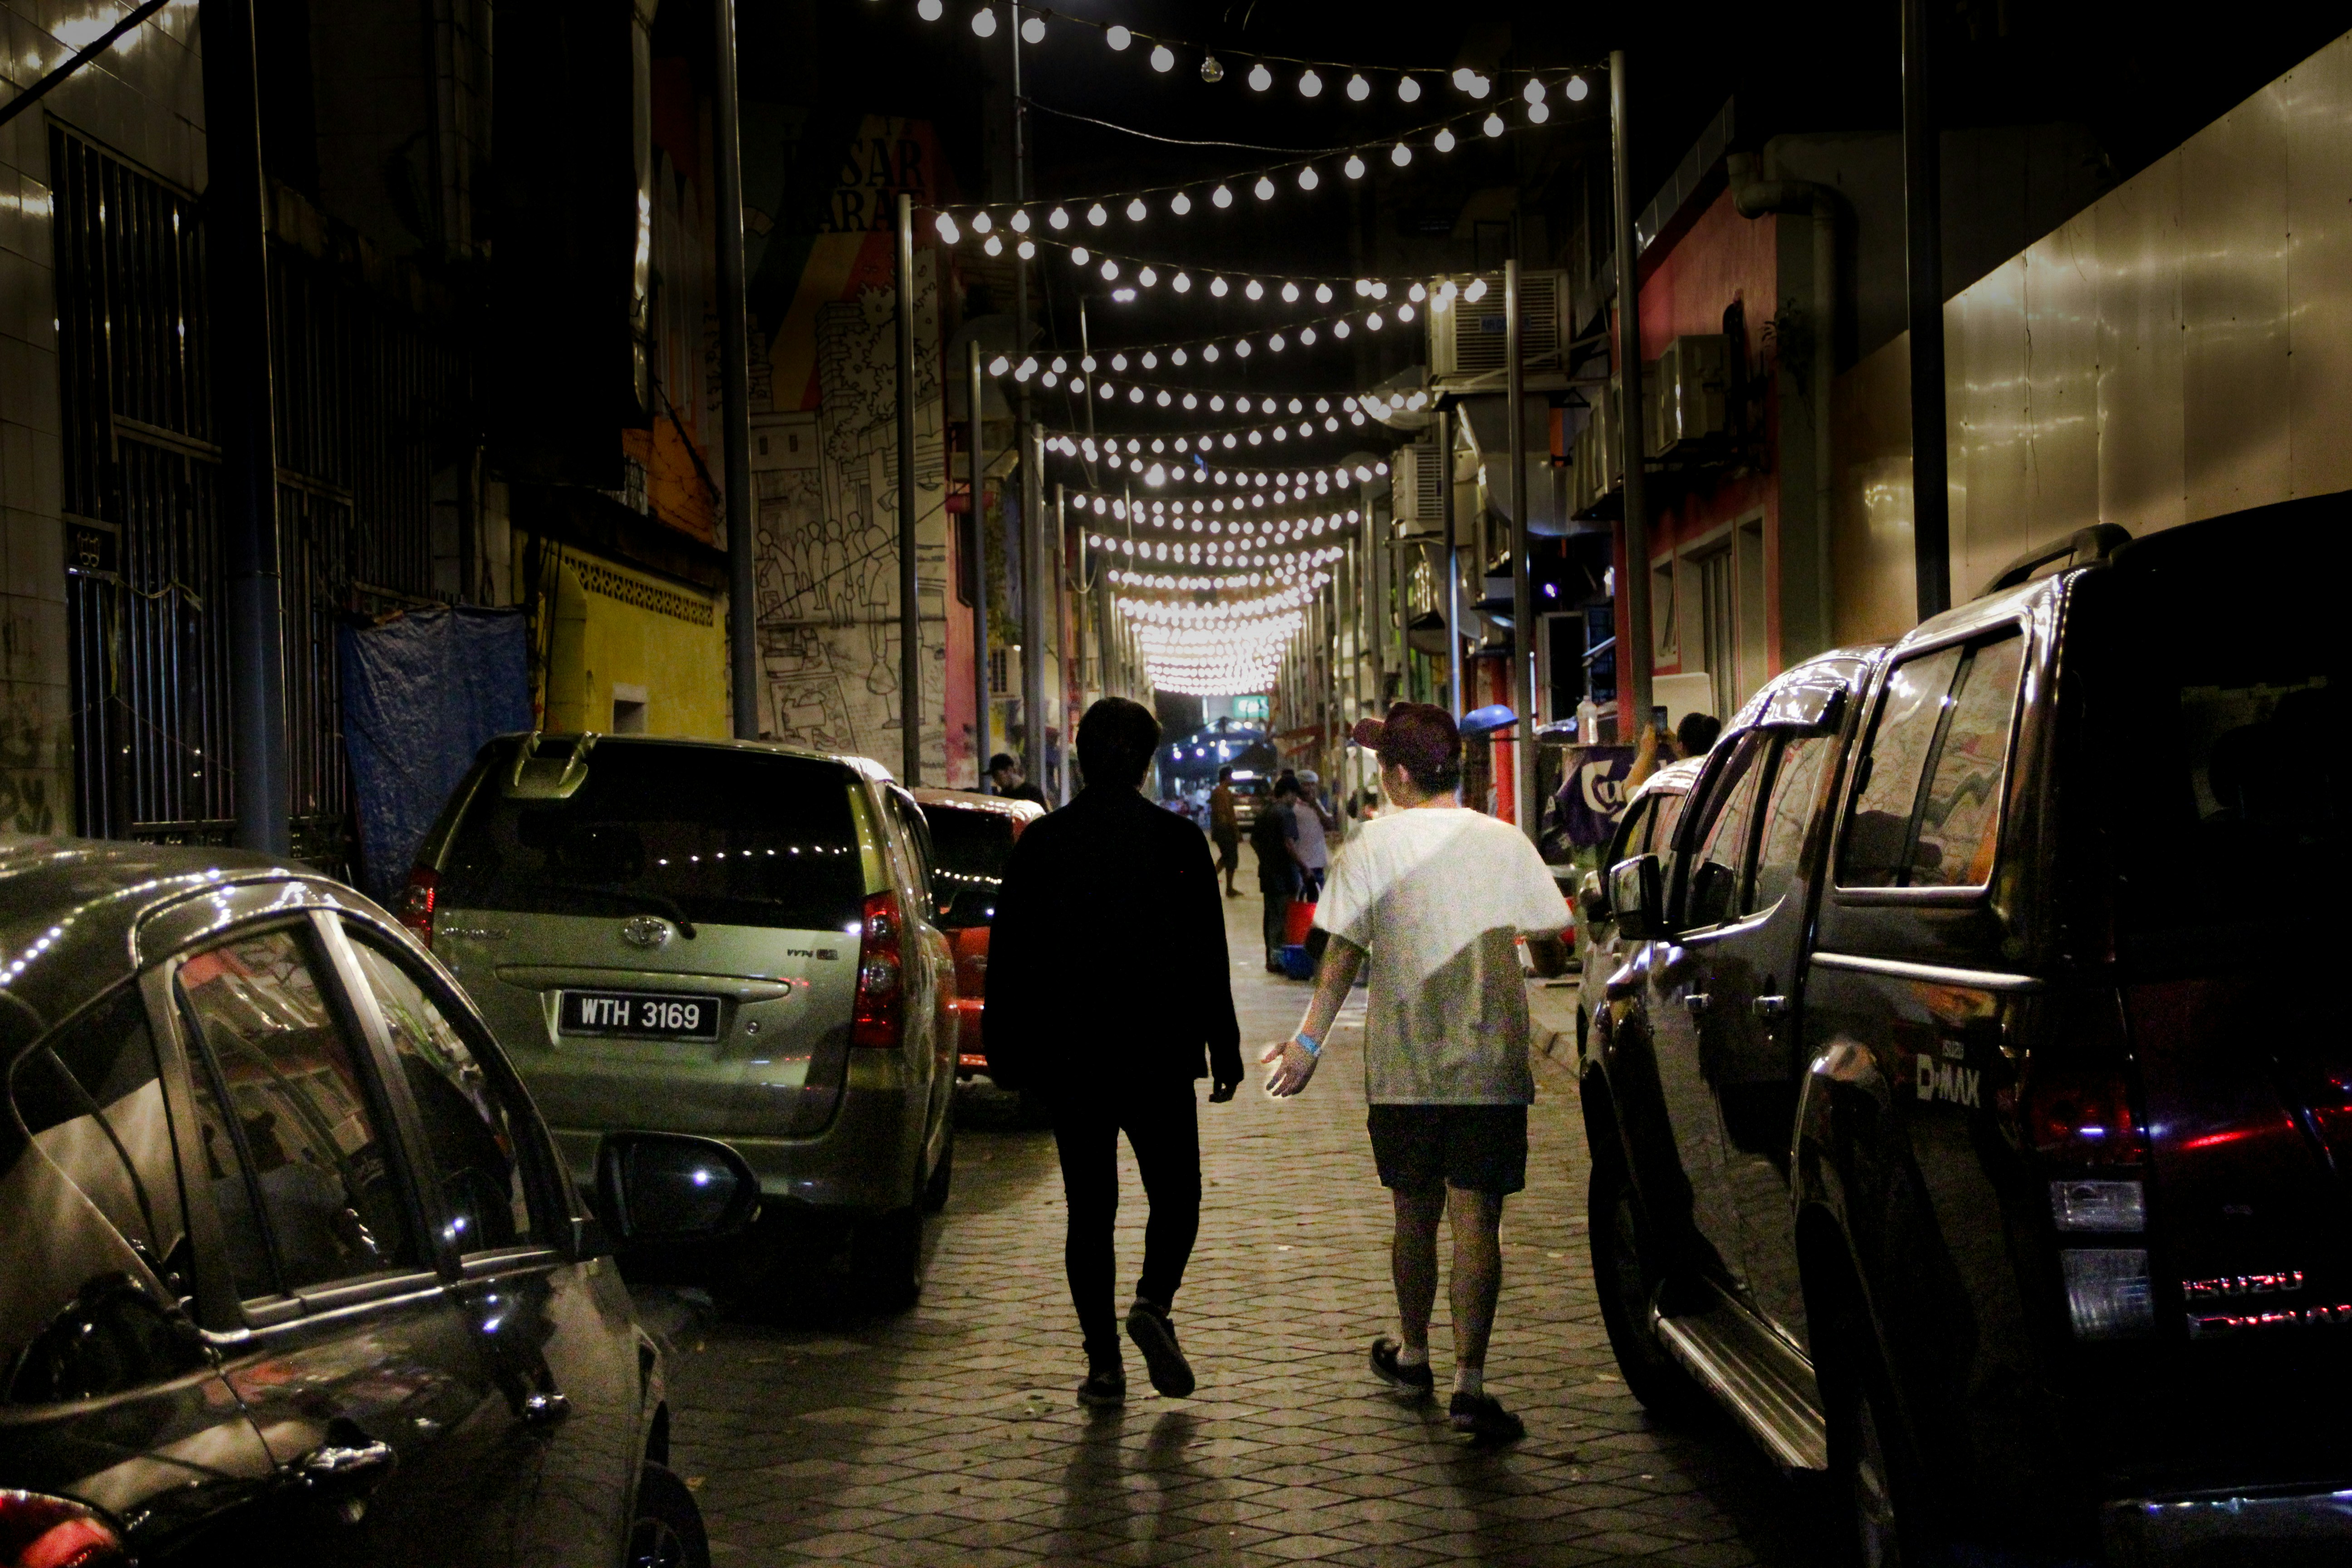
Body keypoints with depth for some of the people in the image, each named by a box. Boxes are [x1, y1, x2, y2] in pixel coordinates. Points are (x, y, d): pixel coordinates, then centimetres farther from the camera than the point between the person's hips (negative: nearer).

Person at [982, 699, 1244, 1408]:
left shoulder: (1041, 842, 0)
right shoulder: (1178, 841, -4)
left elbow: (1009, 956, 2)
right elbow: (1208, 957, -4)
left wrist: (1008, 1051, 10)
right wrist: (1223, 1047, 4)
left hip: (1069, 1057, 1)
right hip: (1157, 1055, -1)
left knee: (1089, 1208, 8)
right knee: (1175, 1194, 14)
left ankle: (1103, 1363, 5)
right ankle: (1153, 1303, -11)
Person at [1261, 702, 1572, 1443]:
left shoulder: (1371, 847, -3)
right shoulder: (1505, 842, 0)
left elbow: (1343, 954, -4)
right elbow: (1551, 956, 3)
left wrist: (1308, 1042, 3)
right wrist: (1548, 962, 26)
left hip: (1403, 1068, 1)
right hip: (1491, 1067, 0)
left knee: (1415, 1216, 16)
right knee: (1477, 1222, -2)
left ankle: (1413, 1354, 32)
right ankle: (1471, 1381, -10)